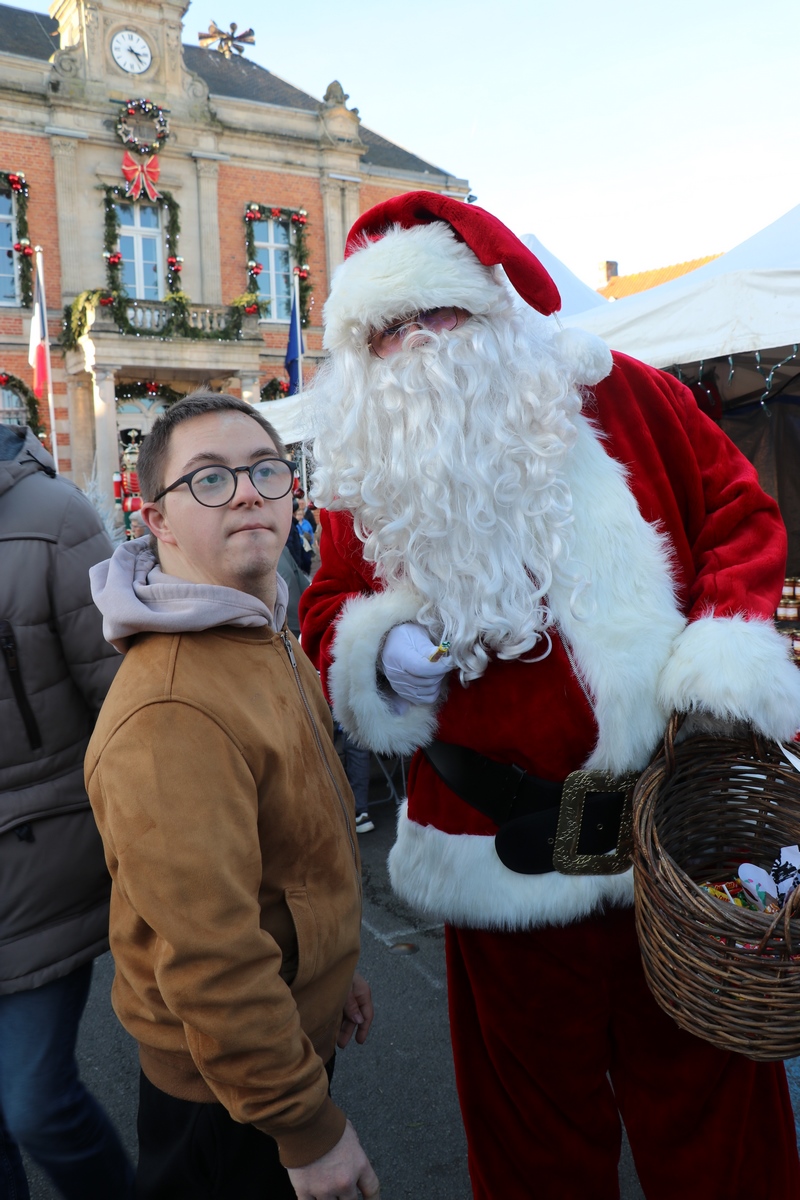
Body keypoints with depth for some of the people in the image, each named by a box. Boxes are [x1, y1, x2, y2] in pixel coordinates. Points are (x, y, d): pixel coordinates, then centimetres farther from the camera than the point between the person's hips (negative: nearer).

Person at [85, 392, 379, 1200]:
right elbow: (209, 962, -29)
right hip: (224, 1082, -9)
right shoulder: (172, 711, -32)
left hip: (295, 1027, 9)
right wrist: (308, 1126, -20)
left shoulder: (271, 644, 2)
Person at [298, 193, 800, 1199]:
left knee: (704, 1091, 18)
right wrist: (383, 655, -14)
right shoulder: (368, 474, 2)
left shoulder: (621, 397, -2)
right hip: (504, 846, 1)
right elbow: (328, 619, 8)